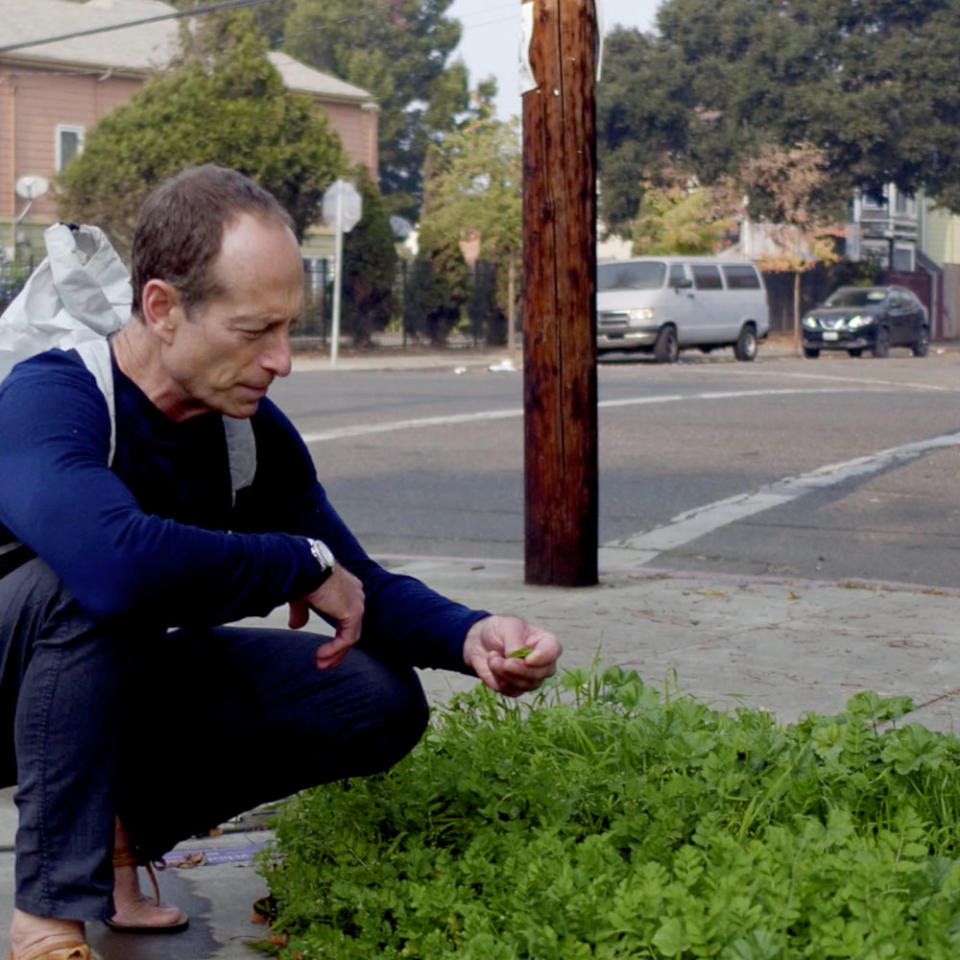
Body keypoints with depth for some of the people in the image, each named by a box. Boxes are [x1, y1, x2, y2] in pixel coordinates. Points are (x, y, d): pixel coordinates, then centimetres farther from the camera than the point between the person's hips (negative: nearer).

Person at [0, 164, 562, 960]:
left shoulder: (255, 433, -9)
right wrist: (305, 564, -34)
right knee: (78, 583, -38)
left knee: (382, 701, -8)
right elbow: (116, 560, -50)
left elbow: (363, 588, -2)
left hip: (123, 685, 6)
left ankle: (127, 827, 6)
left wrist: (471, 634, -25)